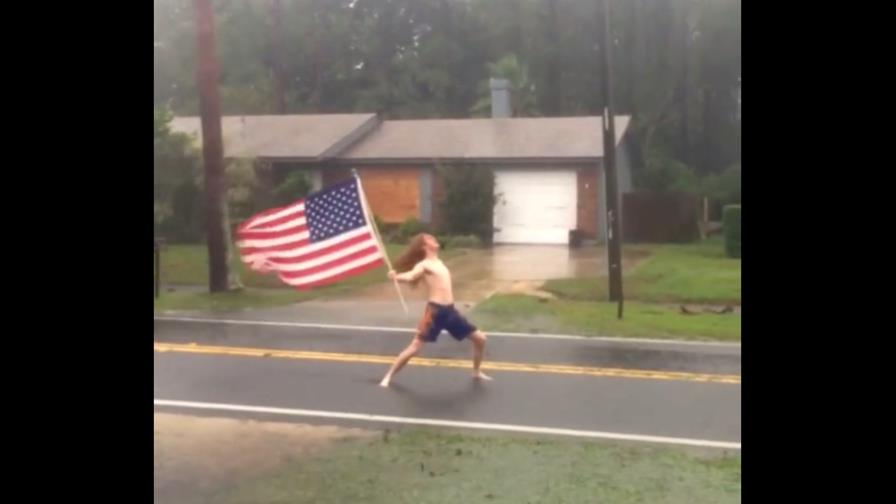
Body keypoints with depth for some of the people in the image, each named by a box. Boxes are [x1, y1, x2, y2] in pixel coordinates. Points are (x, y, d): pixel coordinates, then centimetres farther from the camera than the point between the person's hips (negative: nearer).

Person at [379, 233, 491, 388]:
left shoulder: (439, 262, 19)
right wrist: (396, 276, -42)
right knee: (415, 348, -7)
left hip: (450, 310, 7)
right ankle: (389, 376, 8)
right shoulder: (424, 265, -5)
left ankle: (476, 372, 31)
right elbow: (410, 277, -26)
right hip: (435, 311, -7)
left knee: (480, 339, 12)